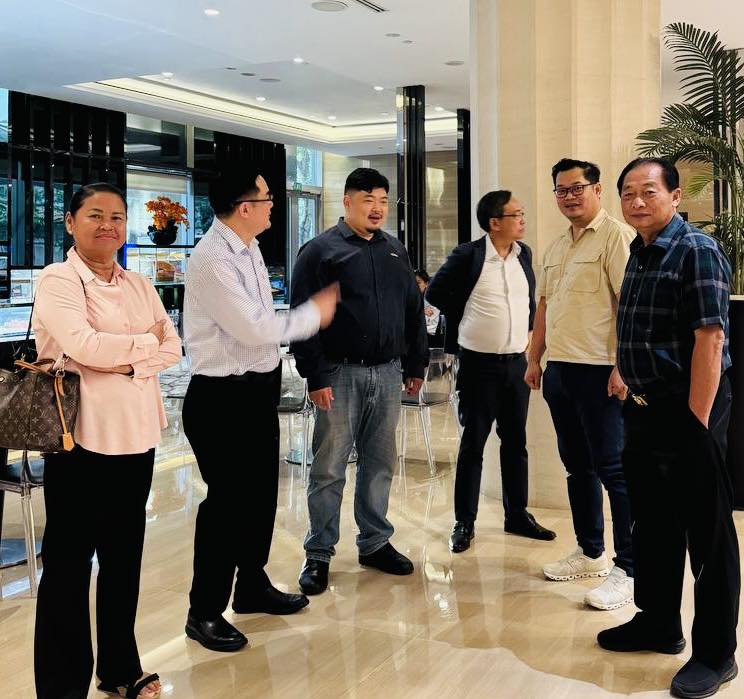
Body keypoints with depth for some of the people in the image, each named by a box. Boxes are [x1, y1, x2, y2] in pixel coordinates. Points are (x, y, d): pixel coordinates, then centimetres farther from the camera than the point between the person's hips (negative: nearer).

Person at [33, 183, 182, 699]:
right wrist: (145, 341, -6)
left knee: (124, 558, 14)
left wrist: (128, 363, -13)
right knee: (68, 564, 4)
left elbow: (173, 346, 5)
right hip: (81, 437, -6)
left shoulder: (139, 285, 13)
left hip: (136, 435, 6)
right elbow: (83, 346, -20)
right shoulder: (58, 280, -6)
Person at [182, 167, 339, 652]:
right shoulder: (212, 259, -20)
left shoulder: (248, 248, 9)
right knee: (227, 499, 0)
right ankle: (205, 611, 16)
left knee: (261, 491, 18)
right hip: (223, 396, -9)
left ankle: (252, 586, 36)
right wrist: (314, 314, -10)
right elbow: (255, 328, -22)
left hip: (259, 387, 9)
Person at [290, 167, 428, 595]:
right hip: (340, 374, -5)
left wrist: (416, 365, 13)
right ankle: (319, 553, 12)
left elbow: (414, 310, 18)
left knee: (380, 464, 13)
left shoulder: (395, 252, 14)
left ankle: (375, 543, 26)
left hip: (387, 373, 5)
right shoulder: (321, 251, -4)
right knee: (329, 468, 1)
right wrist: (315, 377, -14)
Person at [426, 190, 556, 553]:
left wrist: (529, 330, 8)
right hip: (479, 363, -5)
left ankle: (517, 515, 25)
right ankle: (464, 522, 11)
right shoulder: (468, 255, -10)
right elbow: (435, 292, -1)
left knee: (516, 442, 12)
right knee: (472, 444, 2)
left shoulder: (523, 253, 7)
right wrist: (468, 319, 2)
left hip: (517, 361, 5)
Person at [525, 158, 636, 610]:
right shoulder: (556, 248, 18)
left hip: (599, 371, -9)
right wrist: (535, 359, 18)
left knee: (612, 469, -5)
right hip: (559, 369, 9)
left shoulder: (616, 236, -9)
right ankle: (590, 554, 27)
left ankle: (629, 570, 2)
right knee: (577, 465, 15)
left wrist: (621, 367, -21)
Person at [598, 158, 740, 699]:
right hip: (645, 409, 9)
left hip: (688, 410, -9)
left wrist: (697, 421, -22)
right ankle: (658, 624, 34)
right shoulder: (640, 253, 12)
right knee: (653, 524, 18)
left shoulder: (696, 251, -14)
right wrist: (636, 398, 15)